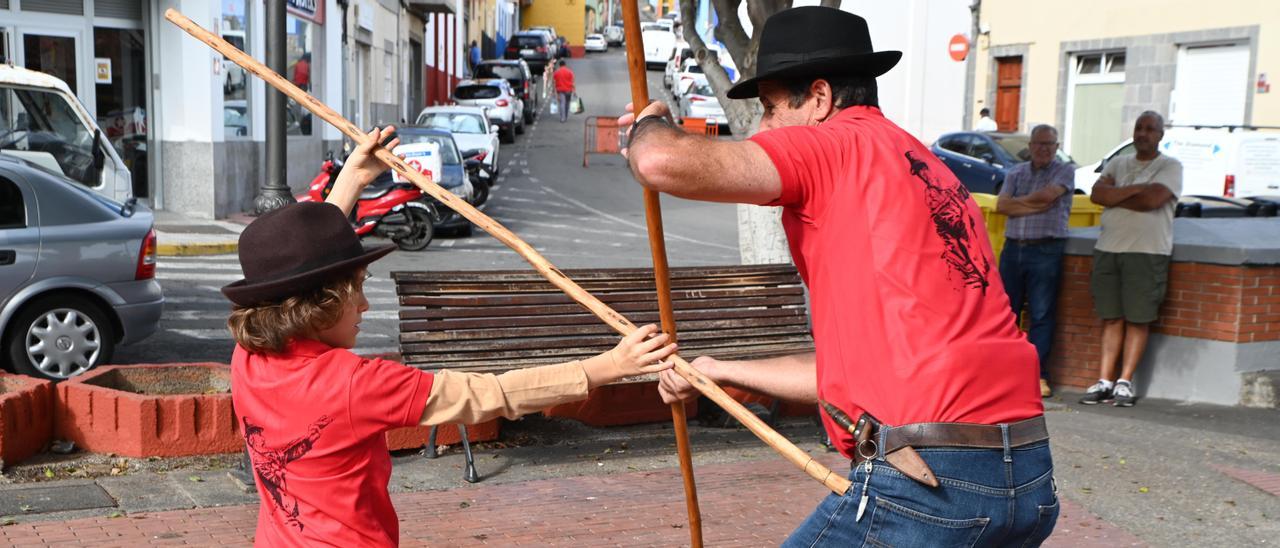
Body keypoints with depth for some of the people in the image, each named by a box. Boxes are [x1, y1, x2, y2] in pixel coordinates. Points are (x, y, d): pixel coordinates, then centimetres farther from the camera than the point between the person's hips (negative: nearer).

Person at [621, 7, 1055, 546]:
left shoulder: (834, 143, -4)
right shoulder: (930, 170, 21)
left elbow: (664, 163, -17)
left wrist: (649, 124, 8)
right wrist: (720, 371, 33)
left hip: (927, 480, -9)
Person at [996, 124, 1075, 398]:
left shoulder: (1065, 171, 5)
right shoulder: (1016, 173, 15)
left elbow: (1047, 194, -14)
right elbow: (1002, 205, 0)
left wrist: (1017, 201, 0)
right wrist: (1036, 206, -10)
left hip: (1045, 251, -4)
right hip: (1013, 248, 4)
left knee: (1042, 314, -3)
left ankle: (1038, 375, 1)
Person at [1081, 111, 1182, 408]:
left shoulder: (1171, 166, 2)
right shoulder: (1118, 163, 16)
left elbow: (1152, 200, -15)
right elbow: (1096, 193, 0)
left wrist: (1114, 197, -4)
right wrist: (1134, 189, -11)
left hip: (1147, 252, -4)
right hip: (1108, 249, 4)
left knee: (1138, 320, -2)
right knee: (1111, 319, 5)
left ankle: (1125, 382, 1)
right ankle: (1105, 381, 6)